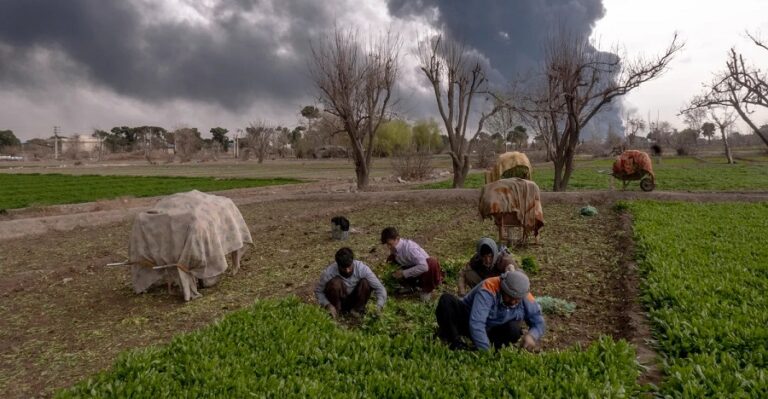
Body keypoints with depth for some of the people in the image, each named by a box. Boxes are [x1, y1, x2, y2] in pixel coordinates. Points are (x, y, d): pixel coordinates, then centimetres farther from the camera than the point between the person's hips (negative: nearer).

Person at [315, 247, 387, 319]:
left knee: (365, 282, -26)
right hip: (339, 301, -1)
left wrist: (379, 306, -39)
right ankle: (337, 310, -8)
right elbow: (318, 291, -11)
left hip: (356, 301, 1)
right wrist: (327, 305, -28)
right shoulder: (330, 272, -26)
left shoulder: (362, 268, -25)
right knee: (335, 282, -30)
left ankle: (358, 309, -4)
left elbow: (380, 288, -22)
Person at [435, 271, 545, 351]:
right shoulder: (488, 290, -35)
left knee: (514, 331, -28)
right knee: (447, 300, -32)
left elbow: (539, 323, -7)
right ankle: (454, 342, -23)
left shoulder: (526, 299, -17)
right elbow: (476, 324, -42)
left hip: (491, 331, 3)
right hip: (466, 319, -3)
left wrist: (532, 335, -31)